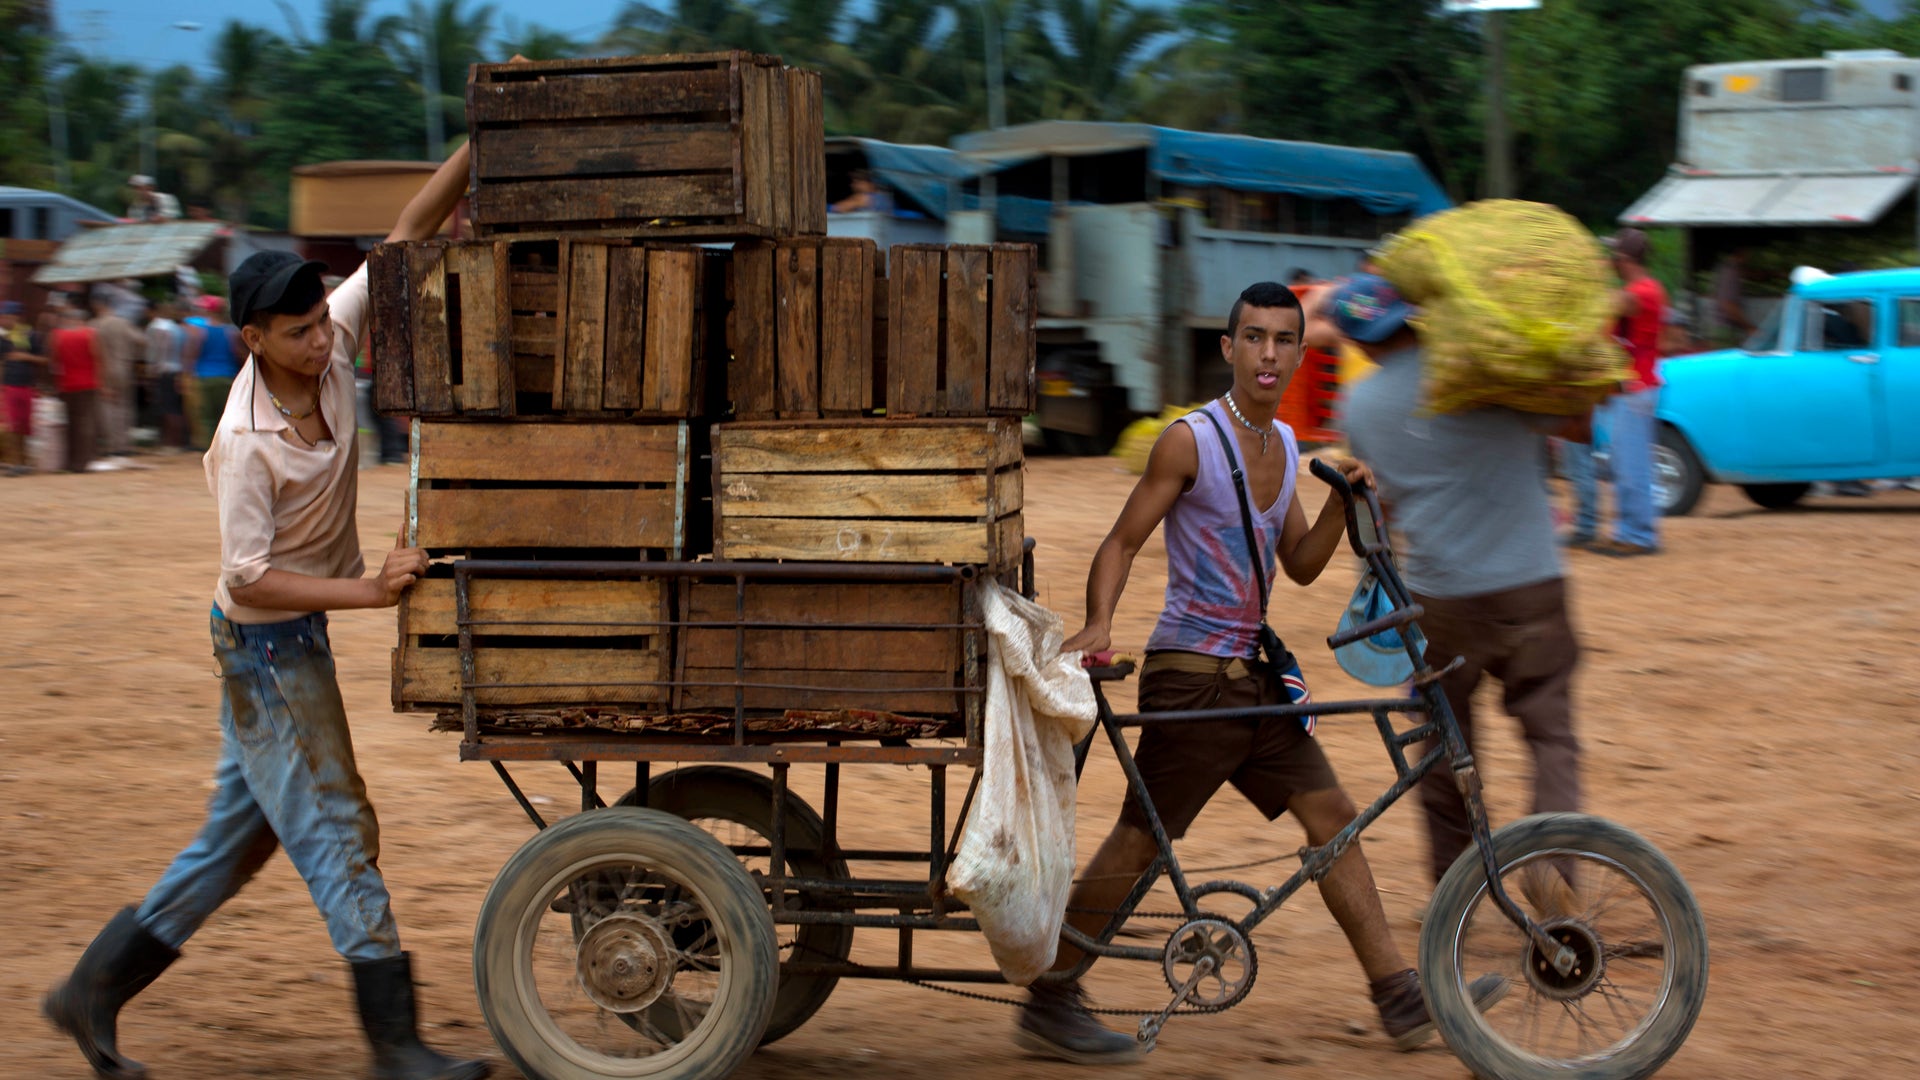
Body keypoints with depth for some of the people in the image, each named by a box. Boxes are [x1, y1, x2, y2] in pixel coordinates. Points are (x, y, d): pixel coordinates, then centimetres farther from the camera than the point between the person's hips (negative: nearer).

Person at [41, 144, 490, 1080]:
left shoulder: (331, 347, -6)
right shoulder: (247, 441, -24)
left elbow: (406, 236, -3)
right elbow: (247, 578, -22)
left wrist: (476, 150, -12)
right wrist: (370, 592, -26)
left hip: (295, 641, 8)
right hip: (265, 646, -8)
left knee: (239, 835, 14)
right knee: (337, 833, -5)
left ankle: (93, 992, 22)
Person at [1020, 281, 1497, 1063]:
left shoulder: (1283, 444, 12)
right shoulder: (1190, 441, -12)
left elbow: (1301, 566, 16)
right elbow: (1122, 542, -11)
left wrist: (1342, 500, 0)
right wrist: (1098, 624, -27)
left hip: (1253, 676, 8)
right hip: (1192, 677, -8)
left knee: (1331, 816, 5)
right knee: (1140, 843, -5)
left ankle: (1401, 998, 10)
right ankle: (1049, 1004, 6)